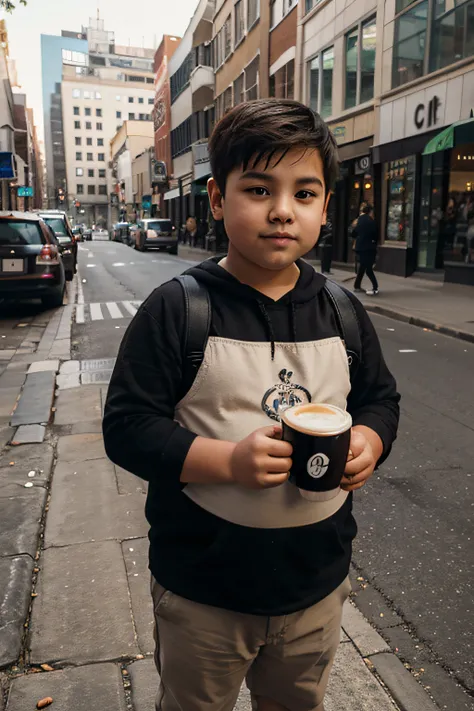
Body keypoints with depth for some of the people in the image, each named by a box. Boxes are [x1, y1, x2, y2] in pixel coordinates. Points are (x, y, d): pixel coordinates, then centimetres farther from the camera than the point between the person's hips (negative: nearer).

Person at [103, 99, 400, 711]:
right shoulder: (176, 310, -16)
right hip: (202, 595, -3)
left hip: (317, 586, 4)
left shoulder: (343, 312, -3)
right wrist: (227, 460, -28)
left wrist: (369, 442, -13)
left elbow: (380, 397, 8)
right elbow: (127, 427, -16)